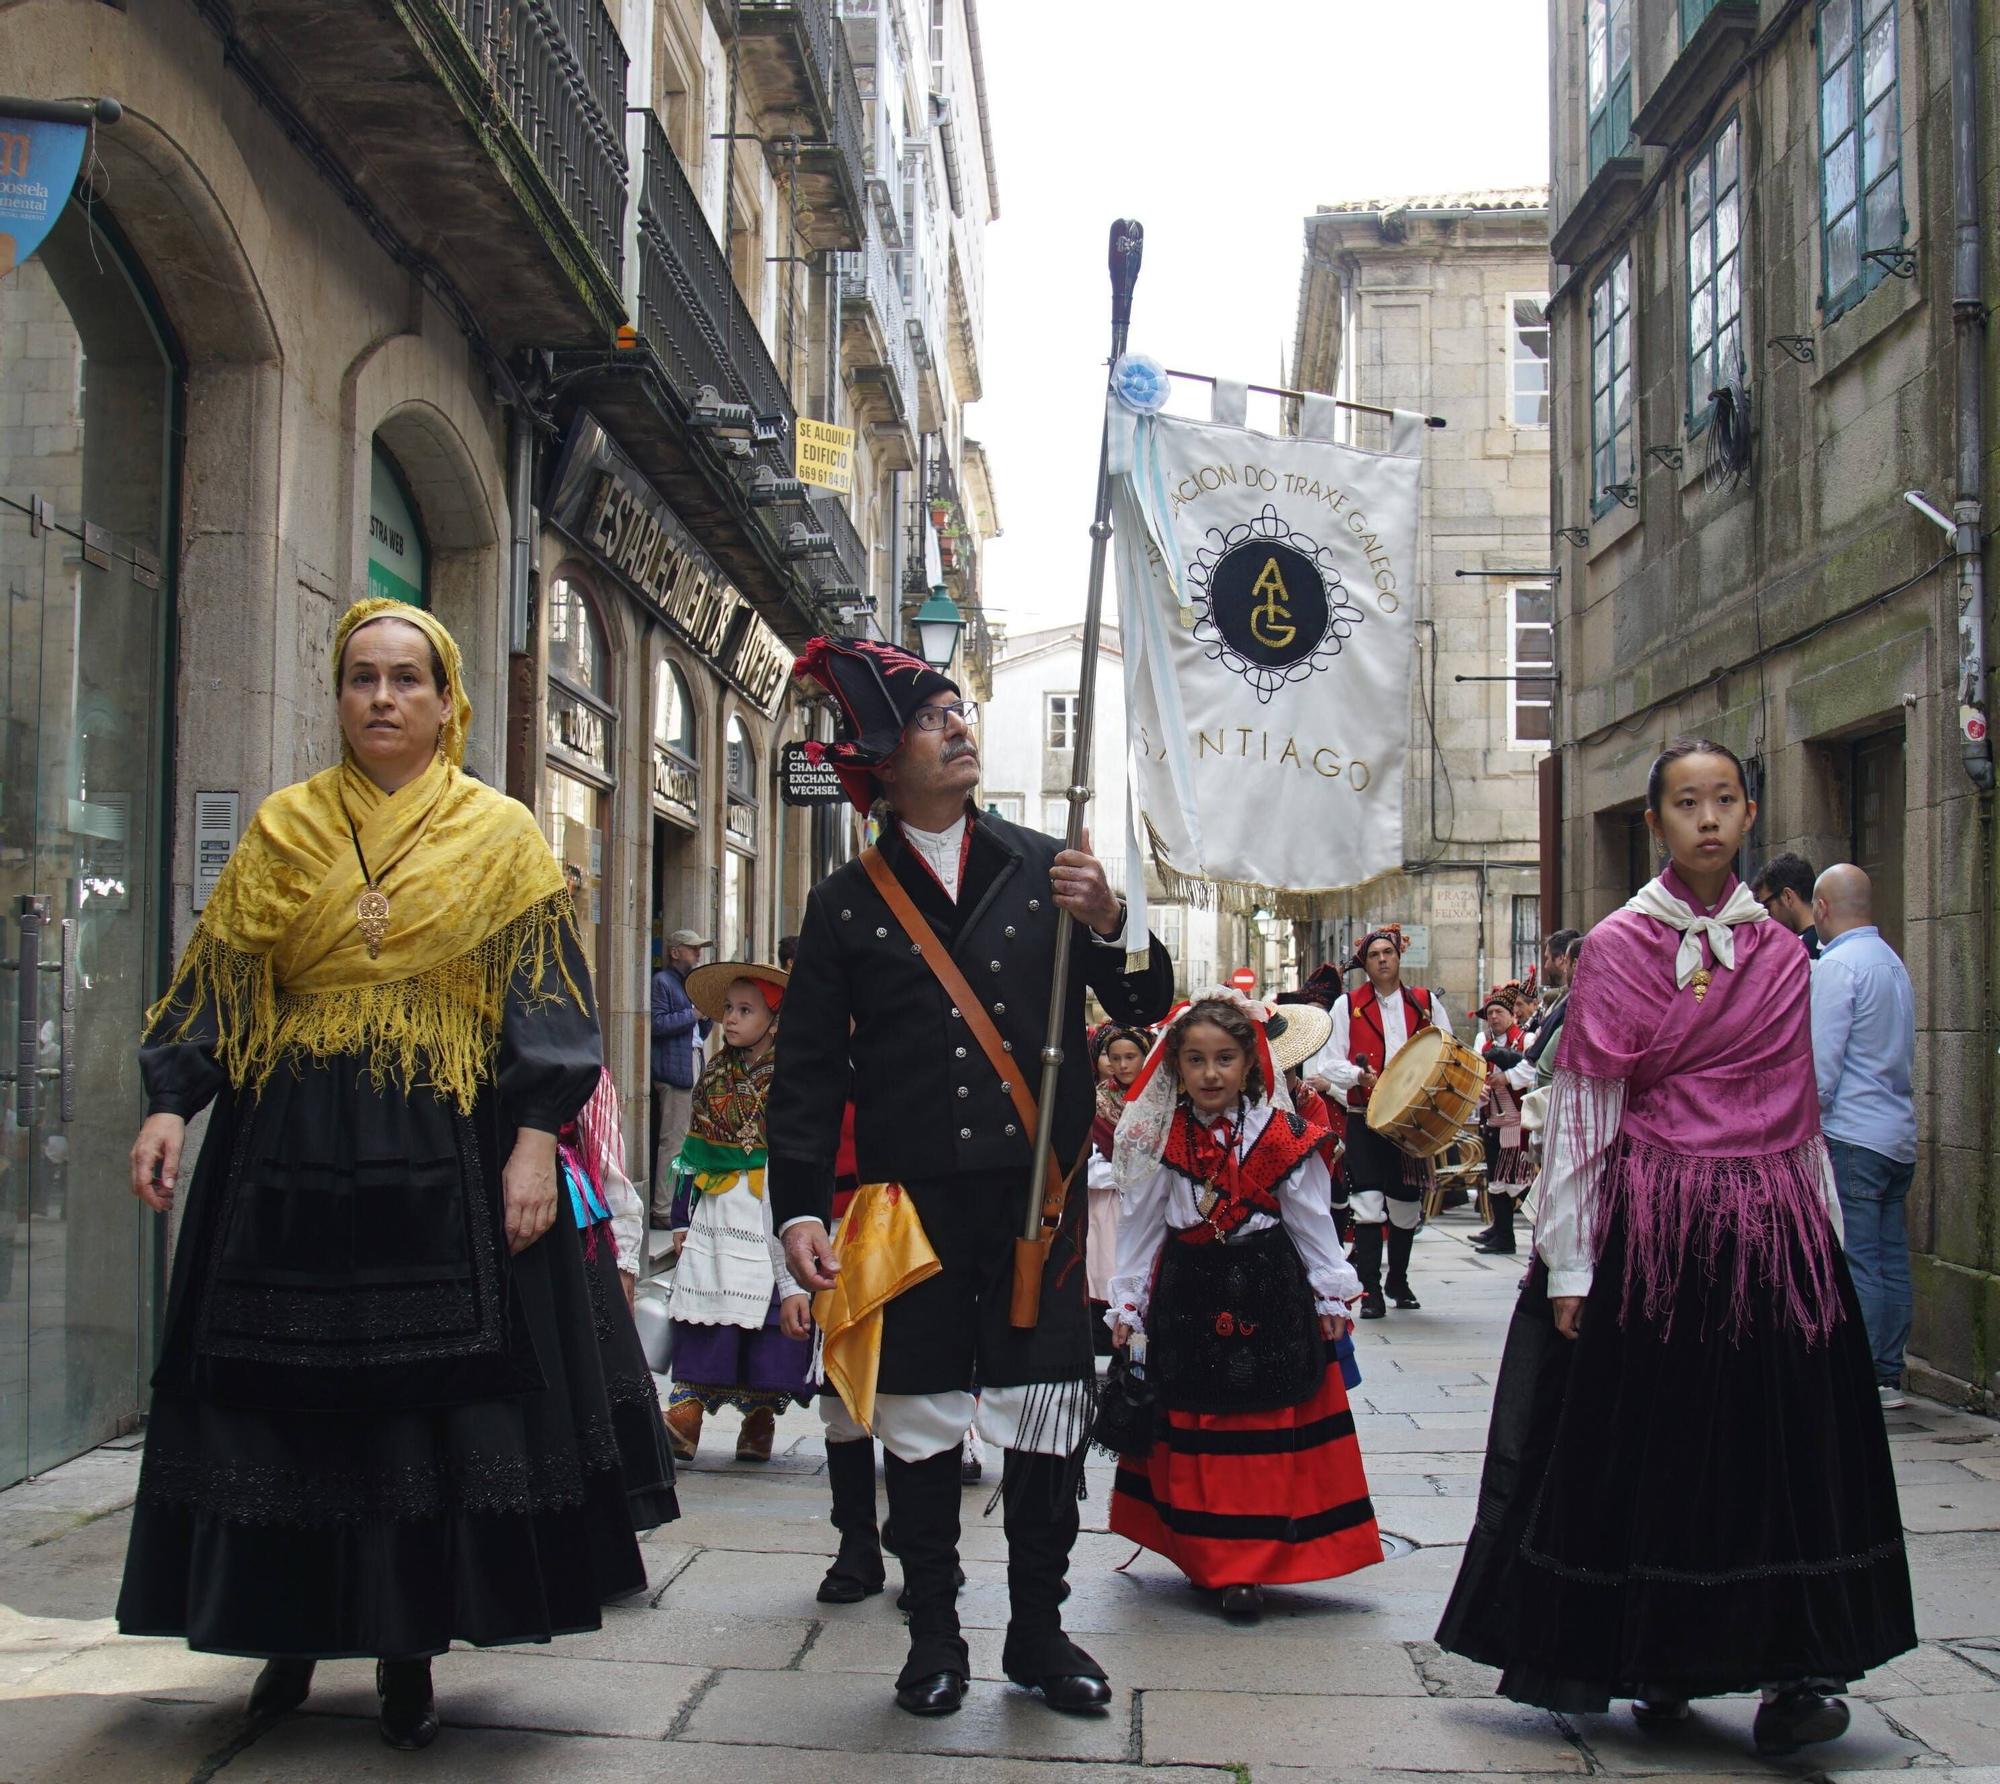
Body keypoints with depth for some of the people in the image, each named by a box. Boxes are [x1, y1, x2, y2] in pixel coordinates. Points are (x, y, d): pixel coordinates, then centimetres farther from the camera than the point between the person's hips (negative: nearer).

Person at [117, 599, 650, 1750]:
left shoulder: (503, 836, 5)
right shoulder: (284, 828, 11)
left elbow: (543, 1001, 0)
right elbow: (218, 979, 7)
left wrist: (535, 1137, -11)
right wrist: (171, 1104, -6)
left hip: (448, 1152, -2)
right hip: (290, 1148, 2)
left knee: (434, 1393, -1)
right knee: (284, 1388, 5)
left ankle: (410, 1651, 10)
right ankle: (292, 1631, 20)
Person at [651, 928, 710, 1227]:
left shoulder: (690, 984, 22)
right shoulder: (662, 982, -6)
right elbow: (657, 1023, -19)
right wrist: (694, 1013, -15)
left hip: (693, 1073, 10)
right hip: (673, 1072, -10)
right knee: (673, 1141, -11)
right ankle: (662, 1210, -9)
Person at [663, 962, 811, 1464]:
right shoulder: (715, 1075, 12)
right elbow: (693, 1151, 17)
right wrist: (682, 1216, 14)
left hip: (772, 1208, -4)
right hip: (716, 1210, 4)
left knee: (773, 1309, -2)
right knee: (704, 1308, -4)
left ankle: (761, 1414, 11)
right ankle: (687, 1412, -5)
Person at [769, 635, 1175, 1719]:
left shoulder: (1045, 869, 7)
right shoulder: (845, 904, 4)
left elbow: (1145, 1008, 5)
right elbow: (807, 1070, 4)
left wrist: (1108, 924, -15)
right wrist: (798, 1208, -4)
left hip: (1038, 1192, 1)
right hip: (908, 1200, -1)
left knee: (1046, 1419, 6)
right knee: (917, 1422, 6)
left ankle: (1038, 1631, 22)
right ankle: (934, 1637, 22)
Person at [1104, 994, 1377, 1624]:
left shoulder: (1282, 1136, -4)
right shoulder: (1161, 1139, 1)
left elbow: (1311, 1219, 3)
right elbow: (1140, 1226, 5)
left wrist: (1332, 1295, 3)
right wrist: (1126, 1304, 5)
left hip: (1268, 1295, -2)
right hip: (1188, 1298, 2)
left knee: (1266, 1429, -1)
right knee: (1194, 1434, 7)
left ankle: (1246, 1564, 6)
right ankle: (1212, 1558, 19)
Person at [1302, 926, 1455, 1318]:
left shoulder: (1425, 1003, 8)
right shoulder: (1347, 1005, 3)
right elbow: (1329, 1061, 0)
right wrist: (1359, 1075, -19)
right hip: (1364, 1120, -2)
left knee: (1406, 1205, 10)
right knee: (1369, 1204, -10)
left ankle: (1399, 1282, 28)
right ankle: (1370, 1290, -6)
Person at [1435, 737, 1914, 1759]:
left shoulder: (1779, 953, 11)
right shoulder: (1617, 946, -2)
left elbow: (1800, 1107, 15)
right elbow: (1582, 1109, -4)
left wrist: (1823, 1235, 11)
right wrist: (1568, 1264, -7)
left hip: (1773, 1227, 3)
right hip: (1653, 1226, -3)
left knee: (1783, 1437, 0)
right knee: (1652, 1441, 3)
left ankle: (1789, 1670, 7)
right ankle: (1660, 1666, 16)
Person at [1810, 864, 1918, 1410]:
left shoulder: (1836, 965, -11)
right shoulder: (1894, 962, 15)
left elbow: (1821, 1064, -15)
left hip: (1851, 1137, -9)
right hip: (1899, 1136, 9)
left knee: (1855, 1266, -7)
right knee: (1891, 1262, 10)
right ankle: (1889, 1376, 15)